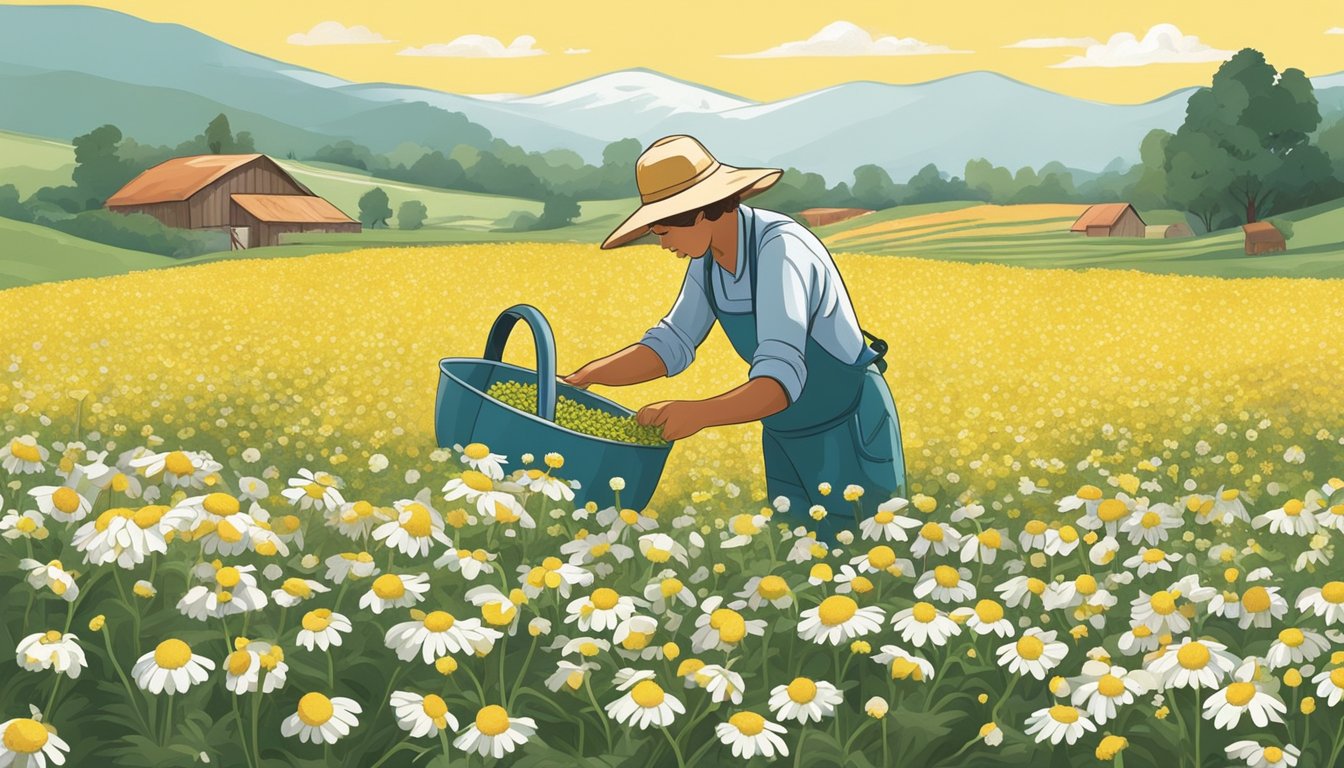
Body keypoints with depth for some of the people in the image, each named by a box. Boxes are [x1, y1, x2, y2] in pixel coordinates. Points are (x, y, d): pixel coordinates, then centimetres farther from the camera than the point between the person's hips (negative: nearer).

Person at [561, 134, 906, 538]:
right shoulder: (709, 256, -5)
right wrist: (580, 379, -7)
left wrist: (698, 413, -53)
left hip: (851, 429, -8)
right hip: (788, 434, 8)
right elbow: (672, 345, 4)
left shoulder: (780, 248, -30)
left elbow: (780, 381, -38)